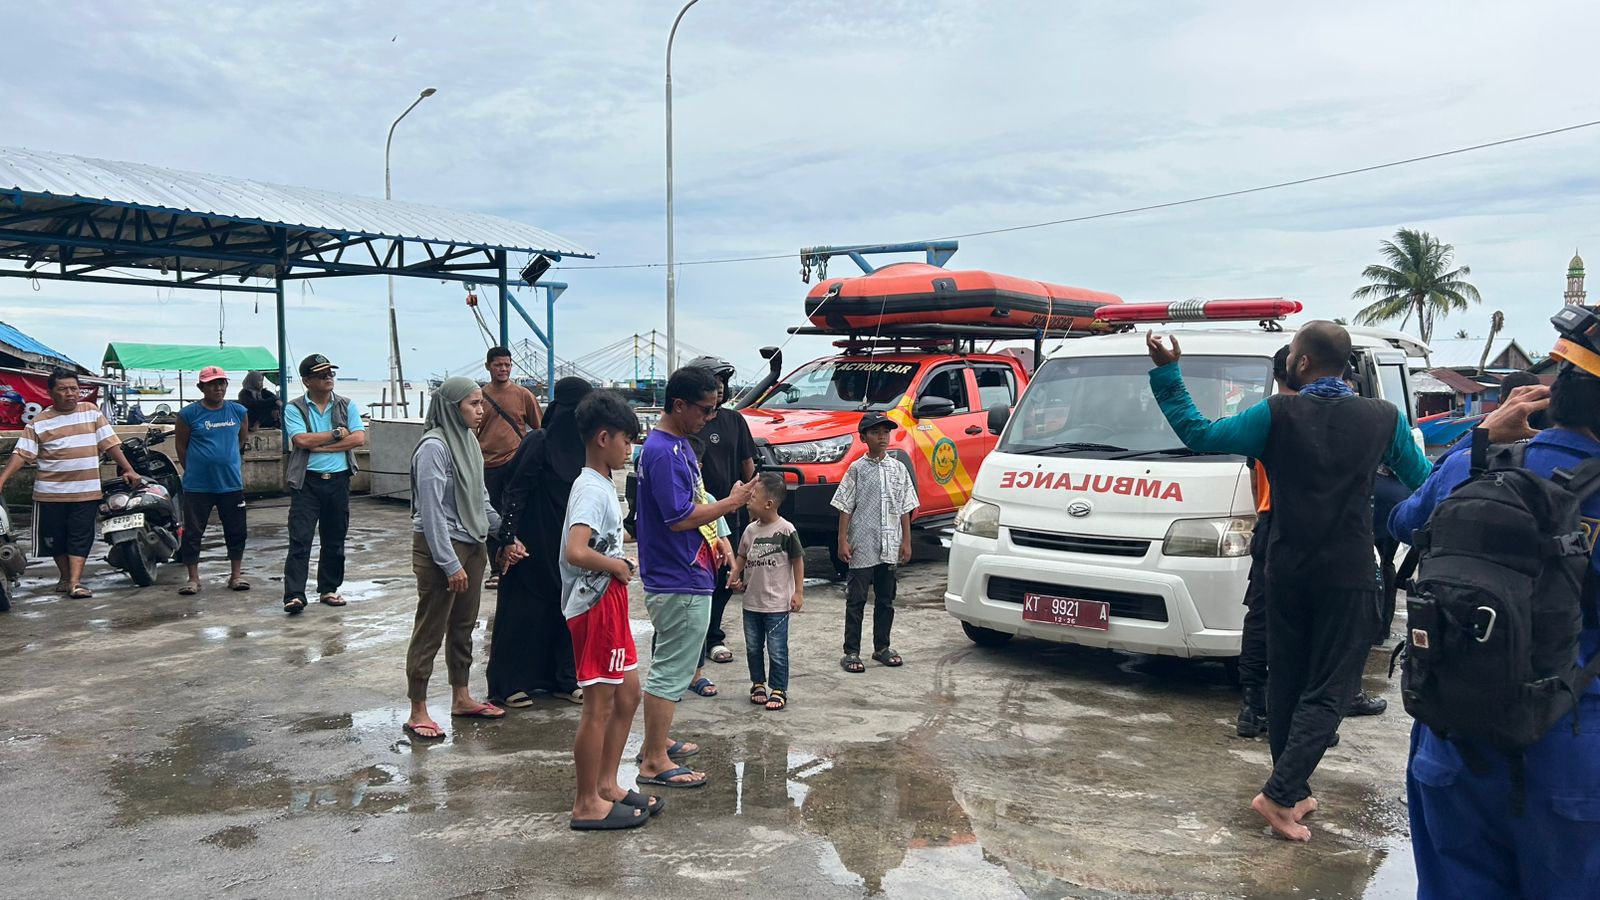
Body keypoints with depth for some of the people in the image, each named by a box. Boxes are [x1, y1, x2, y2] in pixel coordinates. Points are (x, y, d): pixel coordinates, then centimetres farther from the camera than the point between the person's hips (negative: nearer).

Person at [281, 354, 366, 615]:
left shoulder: (346, 406, 7)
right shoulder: (295, 408, 0)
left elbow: (359, 438, -6)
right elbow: (301, 440, -15)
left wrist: (319, 445, -11)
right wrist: (337, 433, -8)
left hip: (338, 479, 3)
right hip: (307, 481, -3)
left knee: (334, 539, 10)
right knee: (300, 539, -8)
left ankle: (328, 589, 22)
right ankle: (294, 595, -10)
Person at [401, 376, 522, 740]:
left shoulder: (468, 441, 8)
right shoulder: (433, 447, -17)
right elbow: (431, 510, -19)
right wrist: (450, 563, -19)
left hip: (473, 545, 8)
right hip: (440, 546, -8)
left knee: (464, 626, 17)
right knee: (430, 631, 1)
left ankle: (461, 698, 30)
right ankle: (417, 713, 10)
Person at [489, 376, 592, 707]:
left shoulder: (582, 444, 4)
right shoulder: (539, 441, -15)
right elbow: (516, 490, -16)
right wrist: (508, 537, -20)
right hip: (536, 541, -7)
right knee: (525, 608, 2)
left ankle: (564, 678, 23)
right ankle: (510, 683, 13)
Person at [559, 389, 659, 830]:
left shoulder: (601, 484, 12)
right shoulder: (591, 490, -19)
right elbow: (575, 552, -33)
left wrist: (618, 560, 6)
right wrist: (616, 566, -18)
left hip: (610, 604, 10)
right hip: (595, 606, -10)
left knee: (628, 694, 18)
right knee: (599, 706, -1)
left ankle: (607, 784, 29)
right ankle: (588, 805, 11)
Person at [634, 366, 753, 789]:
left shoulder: (678, 444, 11)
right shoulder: (663, 452, -21)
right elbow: (680, 517, -24)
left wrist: (712, 538, 16)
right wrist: (731, 503, -15)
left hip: (682, 576, 11)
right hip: (679, 582, -11)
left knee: (669, 666, 20)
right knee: (671, 670, -3)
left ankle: (657, 741, 33)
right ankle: (655, 762, 6)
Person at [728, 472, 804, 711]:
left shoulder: (786, 530, -13)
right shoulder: (751, 530, 3)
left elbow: (798, 560, -5)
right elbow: (742, 556, 14)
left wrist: (798, 592, -6)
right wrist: (734, 575, -4)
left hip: (777, 604, -6)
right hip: (752, 602, 6)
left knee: (777, 651, 1)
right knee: (753, 648, 14)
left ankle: (778, 690, 13)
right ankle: (758, 684, 29)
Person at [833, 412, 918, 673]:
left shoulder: (898, 469, 8)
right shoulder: (857, 469, -2)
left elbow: (904, 509, 10)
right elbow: (845, 508, -2)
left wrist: (906, 541, 6)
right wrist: (843, 541, -8)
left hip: (889, 547, 4)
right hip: (862, 546, -4)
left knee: (886, 599, 12)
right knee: (856, 599, 1)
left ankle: (882, 647, 24)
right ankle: (851, 652, 6)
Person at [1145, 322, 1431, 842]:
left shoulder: (1277, 415, -9)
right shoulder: (1384, 419, -3)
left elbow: (1199, 434, -7)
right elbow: (1423, 482, 12)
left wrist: (1167, 374, 0)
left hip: (1286, 572, 1)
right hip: (1348, 577, -1)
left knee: (1285, 682, 14)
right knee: (1329, 690, 3)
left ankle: (1293, 791, 21)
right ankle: (1279, 793, -7)